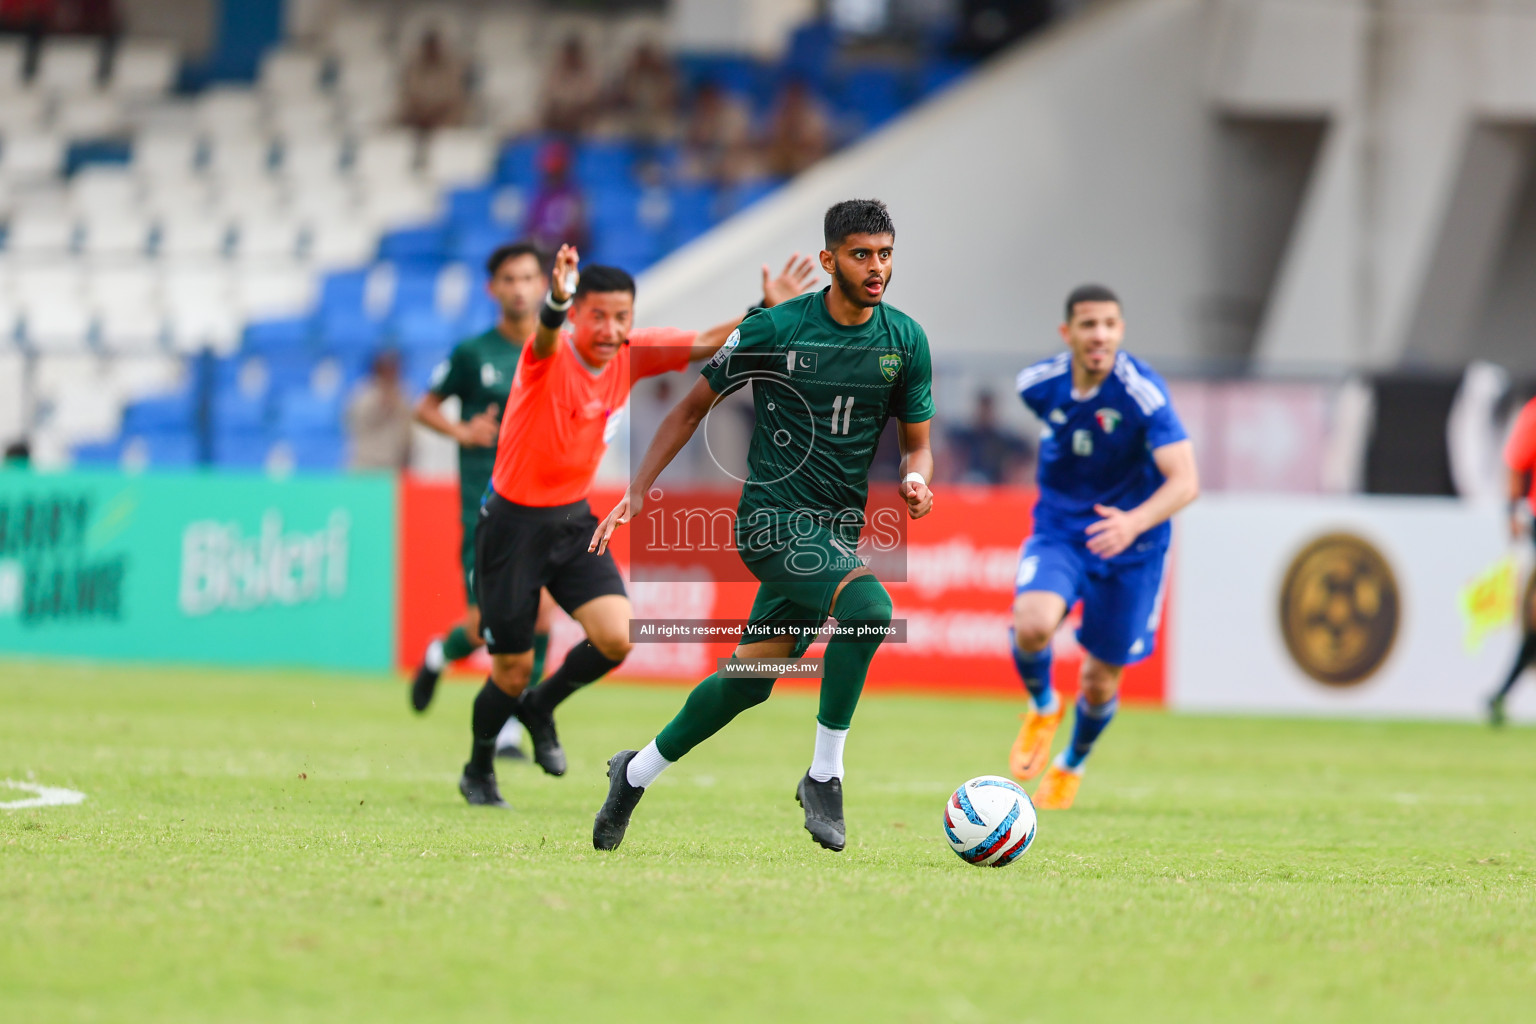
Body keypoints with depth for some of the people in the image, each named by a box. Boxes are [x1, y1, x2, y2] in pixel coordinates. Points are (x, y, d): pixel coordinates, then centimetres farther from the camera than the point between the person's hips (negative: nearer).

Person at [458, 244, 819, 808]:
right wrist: (557, 300, -69)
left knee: (616, 638, -15)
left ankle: (540, 707, 16)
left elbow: (706, 343, -6)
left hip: (574, 520, 5)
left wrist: (767, 309, -22)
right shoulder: (550, 355, -21)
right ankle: (478, 771, 30)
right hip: (514, 522, -5)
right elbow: (547, 334, -45)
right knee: (512, 671, 2)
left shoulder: (633, 353, -4)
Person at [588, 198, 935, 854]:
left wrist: (916, 479, -11)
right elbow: (694, 408, 2)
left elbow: (917, 442, 13)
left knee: (748, 680, 11)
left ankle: (637, 774, 33)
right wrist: (638, 491, -4)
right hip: (773, 520, -5)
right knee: (869, 605, -31)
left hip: (838, 530, 5)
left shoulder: (905, 340, 3)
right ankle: (824, 776, -19)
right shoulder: (774, 329, -9)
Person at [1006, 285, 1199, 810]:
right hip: (1059, 531, 2)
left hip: (1130, 545, -2)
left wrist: (1134, 522, -49)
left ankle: (1071, 766, 41)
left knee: (1100, 682, 8)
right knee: (1032, 626, -28)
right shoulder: (1037, 384, -10)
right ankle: (1042, 708, 6)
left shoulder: (1142, 391, -24)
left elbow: (1185, 481, -32)